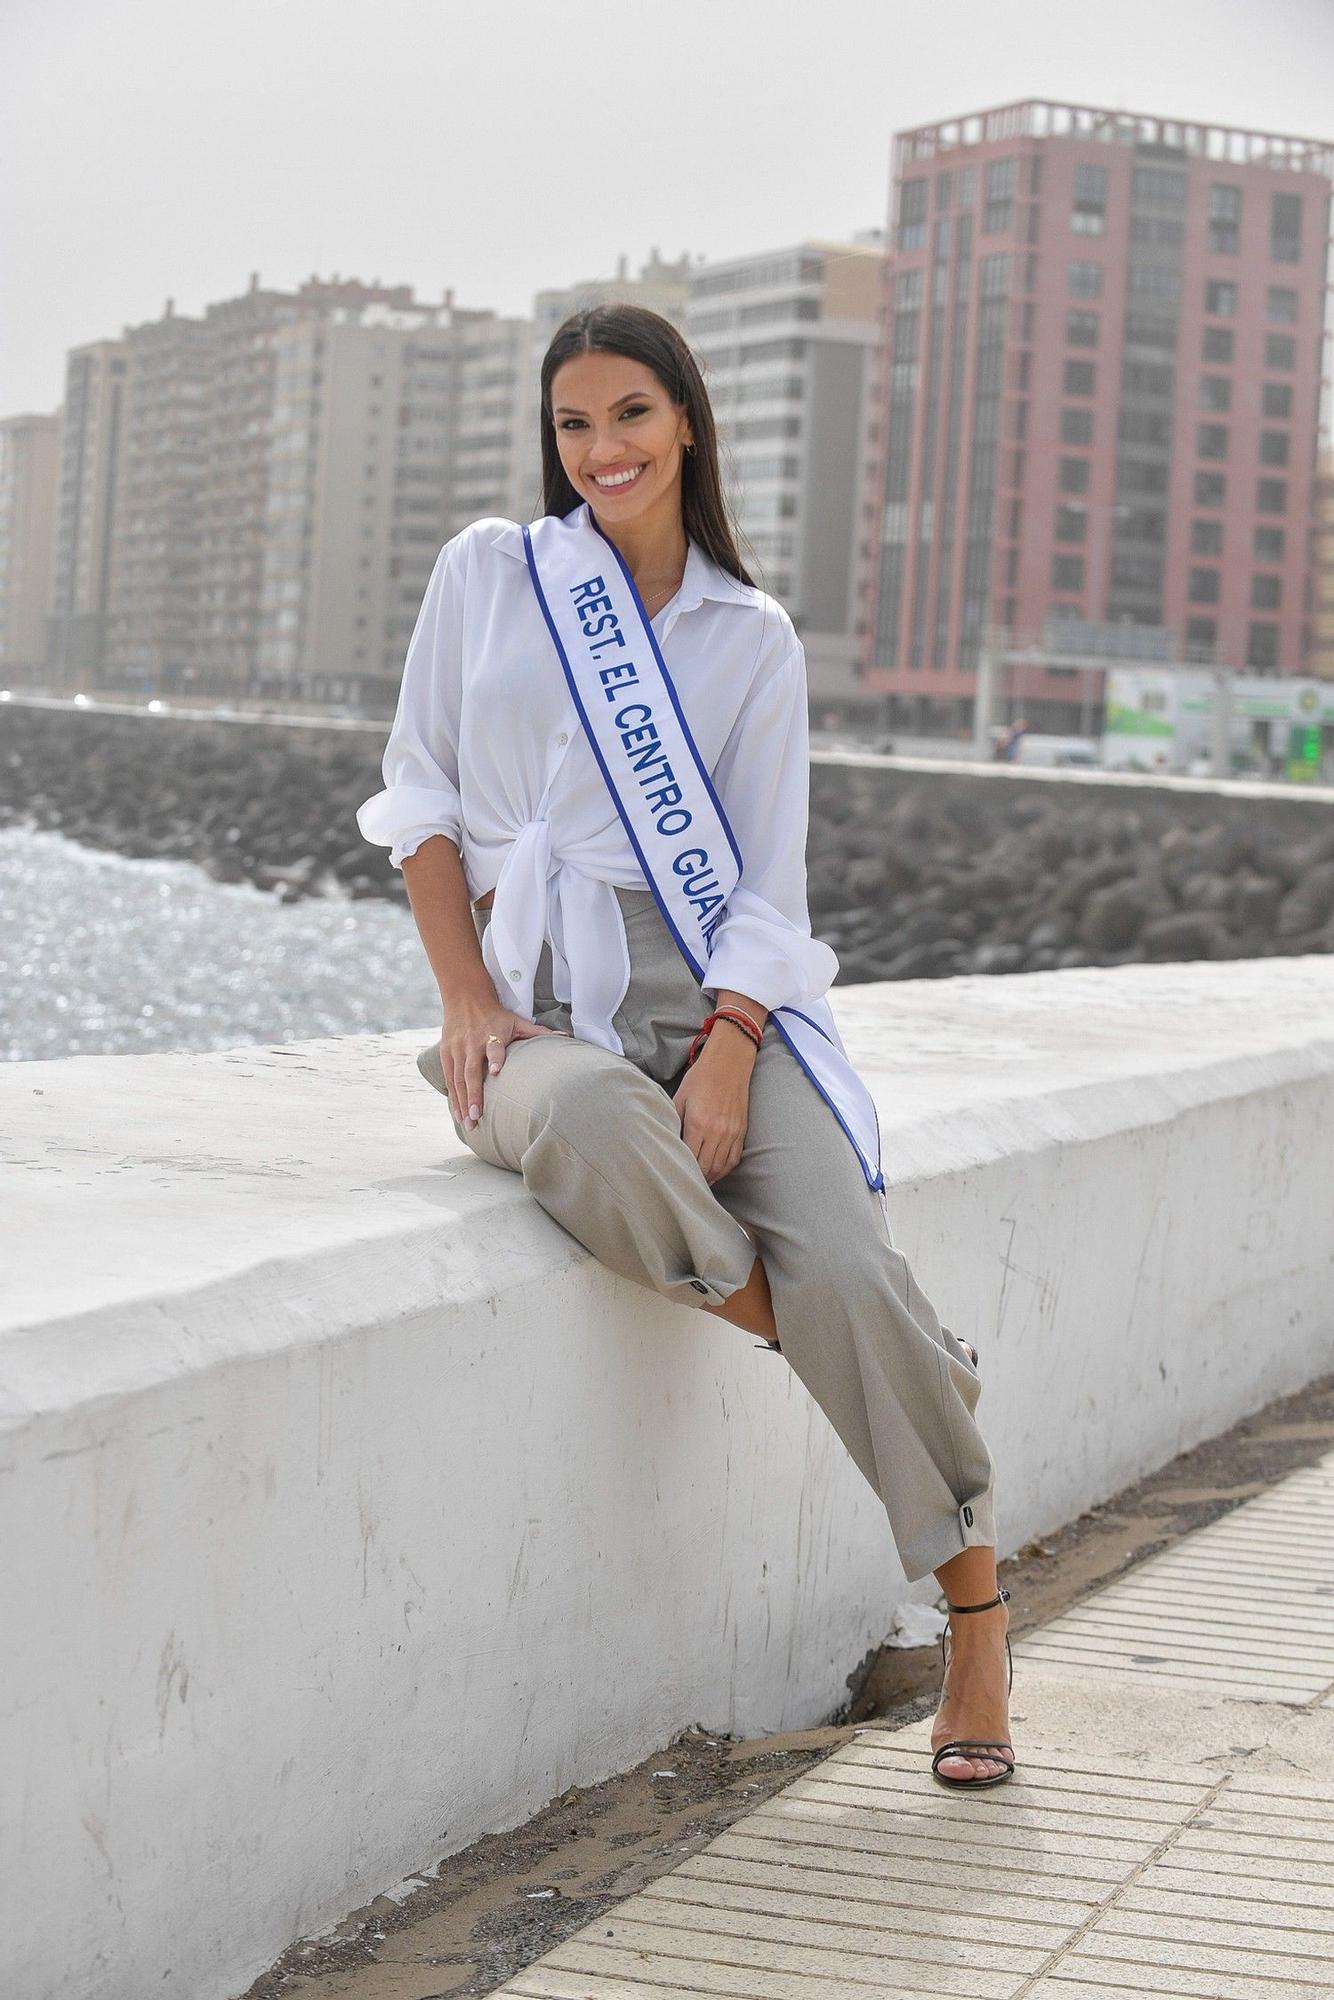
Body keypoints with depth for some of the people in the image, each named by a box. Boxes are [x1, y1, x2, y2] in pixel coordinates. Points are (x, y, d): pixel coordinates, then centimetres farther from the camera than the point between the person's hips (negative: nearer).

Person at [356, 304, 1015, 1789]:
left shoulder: (752, 639, 10)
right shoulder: (489, 573, 10)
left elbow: (768, 882, 5)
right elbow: (421, 799, 10)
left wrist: (729, 1050, -12)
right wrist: (465, 1002, -4)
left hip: (717, 996, 1)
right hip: (541, 999, 0)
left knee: (845, 1268, -23)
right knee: (586, 1127, -39)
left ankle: (976, 1609, -6)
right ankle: (790, 1331, -13)